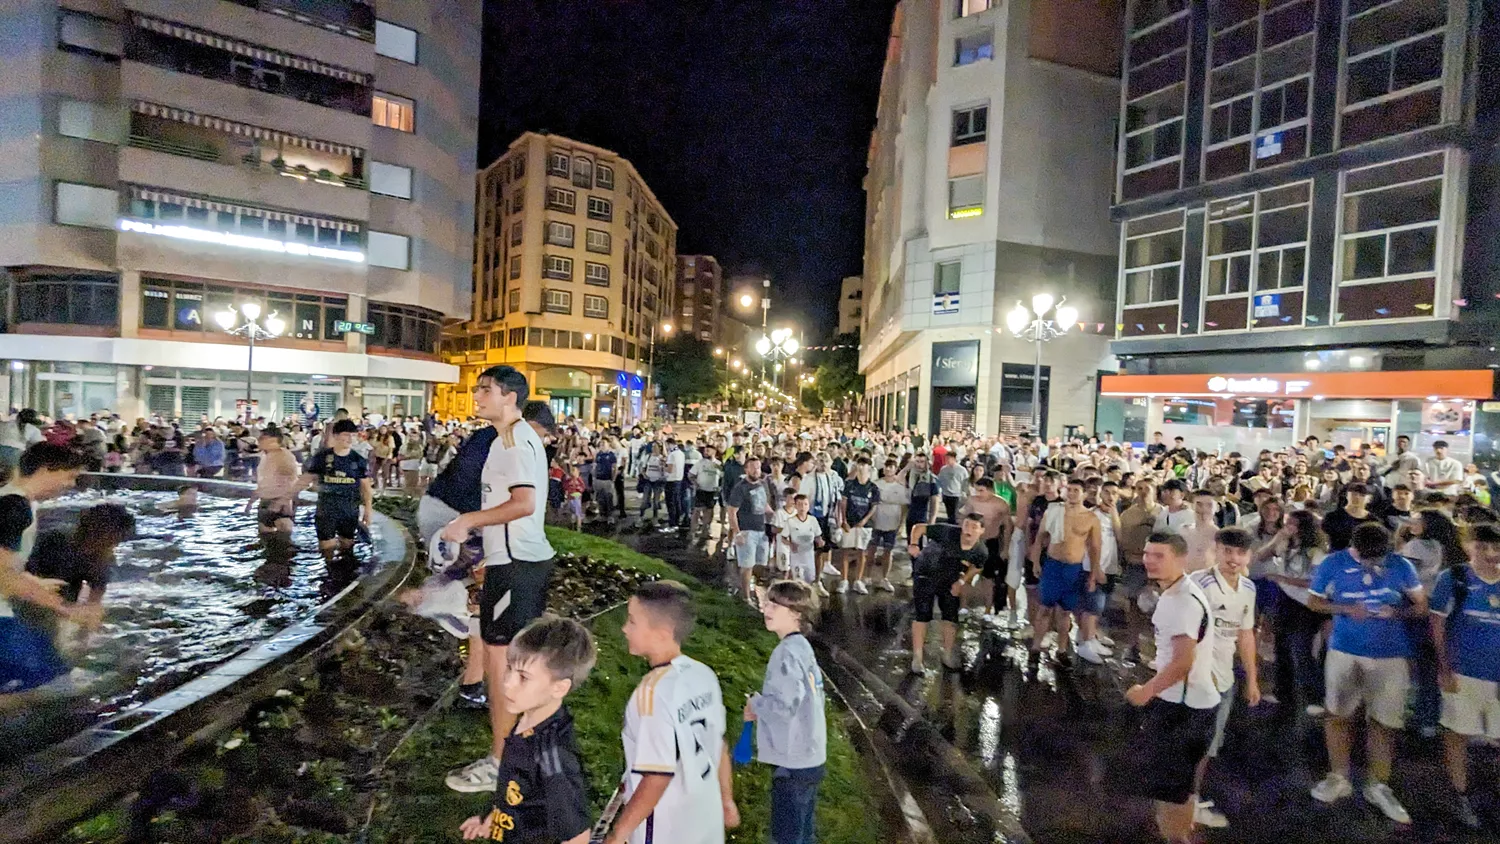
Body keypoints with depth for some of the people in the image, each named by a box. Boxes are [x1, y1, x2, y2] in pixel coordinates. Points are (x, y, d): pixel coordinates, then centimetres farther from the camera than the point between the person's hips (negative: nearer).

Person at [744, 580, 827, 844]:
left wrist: (755, 703, -10)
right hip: (808, 757, 9)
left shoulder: (787, 652, -21)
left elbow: (785, 705, -28)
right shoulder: (803, 647, 7)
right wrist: (762, 709, 8)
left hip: (793, 762, -9)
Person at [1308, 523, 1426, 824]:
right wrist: (1347, 609, -16)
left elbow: (1421, 607, 1)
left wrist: (1398, 612, -19)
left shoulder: (1401, 565, -5)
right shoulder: (1332, 564, -7)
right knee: (1338, 714, 9)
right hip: (1344, 652, 0)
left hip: (1390, 655, 0)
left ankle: (1378, 786, 24)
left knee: (1383, 720, 6)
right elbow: (1315, 602, 0)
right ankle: (1339, 779, 25)